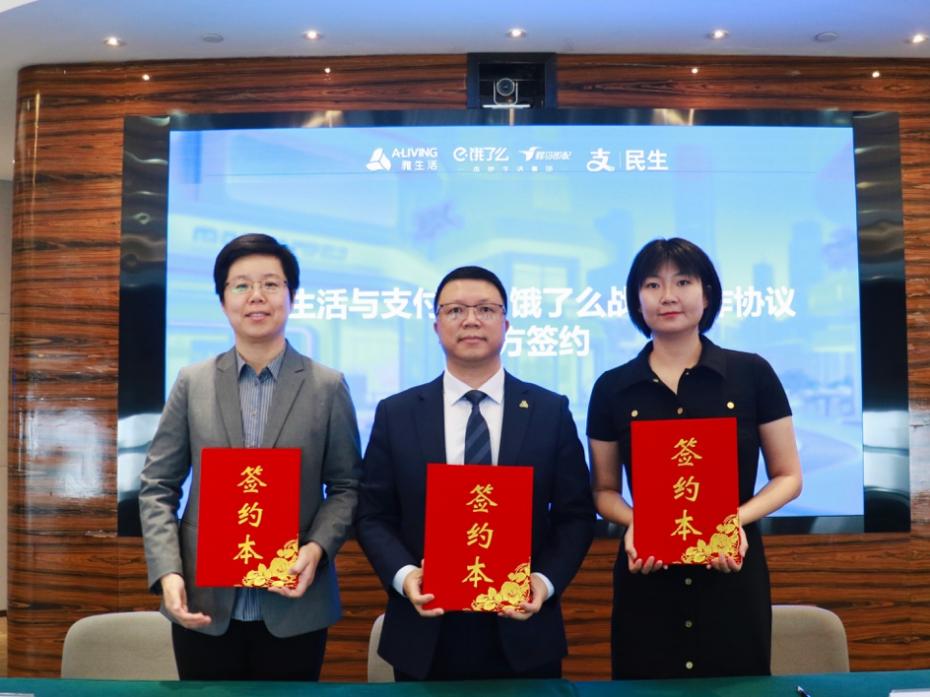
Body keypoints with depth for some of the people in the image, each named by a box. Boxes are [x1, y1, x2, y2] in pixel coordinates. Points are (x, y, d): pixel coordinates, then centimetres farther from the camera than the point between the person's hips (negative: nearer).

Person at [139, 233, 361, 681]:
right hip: (204, 606, 1)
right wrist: (167, 572, -9)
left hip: (294, 610, -1)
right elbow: (157, 485, 4)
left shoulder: (328, 387, 0)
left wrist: (317, 548, -15)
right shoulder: (192, 382, 3)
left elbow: (347, 486, 1)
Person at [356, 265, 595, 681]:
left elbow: (575, 515, 1)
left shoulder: (551, 411, 0)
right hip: (425, 636, 1)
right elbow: (373, 515, 2)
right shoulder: (396, 414, 1)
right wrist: (403, 575, -14)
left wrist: (546, 580, -13)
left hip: (523, 635, 0)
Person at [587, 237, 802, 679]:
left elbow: (788, 477, 4)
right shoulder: (612, 388, 1)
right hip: (646, 580, 1)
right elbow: (604, 490, 8)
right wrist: (633, 522, -13)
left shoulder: (752, 374, -2)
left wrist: (738, 519, -14)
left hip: (732, 575, 0)